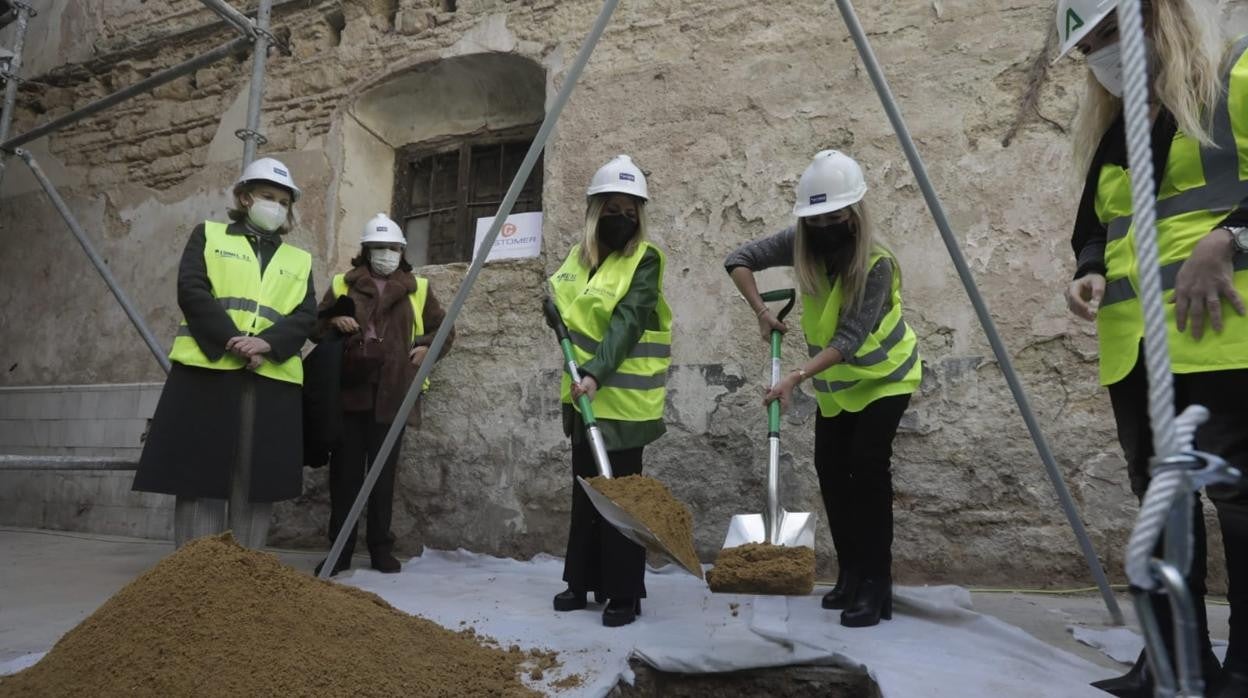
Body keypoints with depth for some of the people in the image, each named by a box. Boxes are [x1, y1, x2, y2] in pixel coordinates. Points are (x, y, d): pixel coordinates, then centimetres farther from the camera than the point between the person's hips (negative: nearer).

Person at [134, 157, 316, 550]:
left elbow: (306, 317, 6)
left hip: (273, 378, 2)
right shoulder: (209, 235, 15)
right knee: (202, 474, -1)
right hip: (207, 370, -2)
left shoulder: (299, 261, 20)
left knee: (258, 480, 1)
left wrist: (267, 344, -14)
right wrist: (232, 341, -14)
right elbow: (191, 291, 0)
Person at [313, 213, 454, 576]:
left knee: (384, 472, 5)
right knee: (345, 471, 3)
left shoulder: (417, 288, 11)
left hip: (392, 394, 0)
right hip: (349, 390, 0)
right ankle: (340, 548, 12)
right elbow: (315, 325, 14)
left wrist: (426, 349, -2)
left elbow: (445, 329, 16)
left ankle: (381, 547, 15)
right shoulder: (342, 284, 12)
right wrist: (333, 322, -8)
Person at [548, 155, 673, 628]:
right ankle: (583, 580, 28)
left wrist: (596, 373, -34)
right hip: (583, 394, 7)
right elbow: (561, 306, 23)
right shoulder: (578, 257, 10)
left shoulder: (644, 260, -10)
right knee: (585, 490, 15)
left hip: (623, 398, -7)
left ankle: (624, 593, 12)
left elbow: (628, 323, -22)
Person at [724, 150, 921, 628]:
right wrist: (761, 312, -17)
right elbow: (739, 260, -8)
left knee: (867, 467, -17)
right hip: (835, 383, 6)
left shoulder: (876, 264, -30)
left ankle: (876, 586, -6)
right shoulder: (801, 245, -15)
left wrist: (795, 378, -44)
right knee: (831, 470, 5)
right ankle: (850, 576, 20)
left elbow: (849, 339, -35)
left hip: (884, 376, -5)